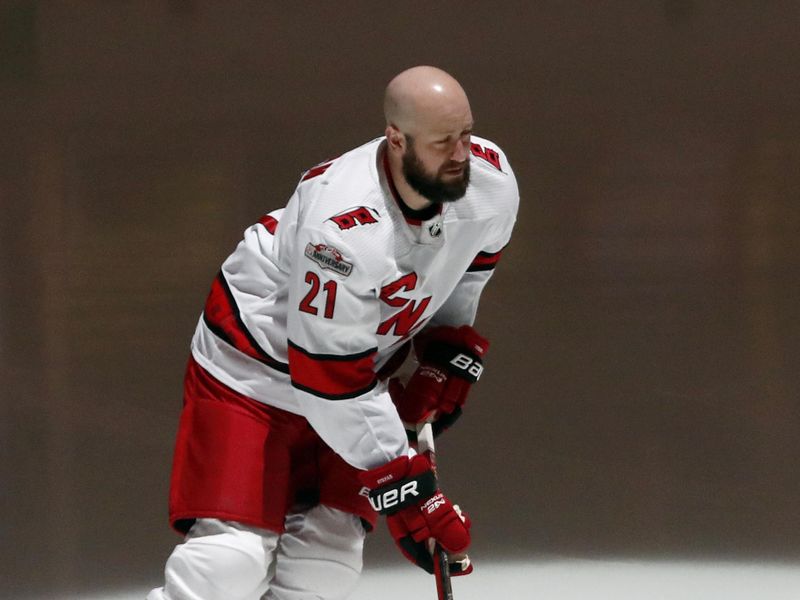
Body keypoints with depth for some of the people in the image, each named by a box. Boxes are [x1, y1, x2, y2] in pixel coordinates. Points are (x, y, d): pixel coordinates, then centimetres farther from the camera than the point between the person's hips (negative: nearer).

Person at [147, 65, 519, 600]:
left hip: (365, 357, 6)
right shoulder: (342, 228, -37)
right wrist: (403, 492, -29)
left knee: (328, 557, -2)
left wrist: (449, 355, 2)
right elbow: (331, 383, -32)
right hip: (255, 364, -6)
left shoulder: (490, 178, -18)